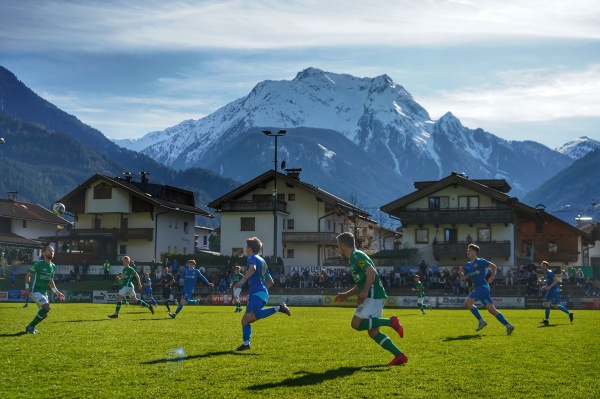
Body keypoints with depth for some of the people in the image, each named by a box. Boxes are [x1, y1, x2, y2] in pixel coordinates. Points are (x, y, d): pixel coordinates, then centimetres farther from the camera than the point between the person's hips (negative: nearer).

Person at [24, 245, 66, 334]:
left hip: (44, 292, 8)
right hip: (35, 291, -8)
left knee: (44, 314, 7)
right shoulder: (38, 264, -12)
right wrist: (27, 288, -16)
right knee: (47, 306, -26)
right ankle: (31, 326, -13)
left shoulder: (53, 266, 9)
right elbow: (28, 275, -6)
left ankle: (30, 327, 25)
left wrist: (56, 292, 18)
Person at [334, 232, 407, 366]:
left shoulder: (356, 256, -8)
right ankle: (399, 356, 1)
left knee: (356, 324, -13)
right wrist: (346, 295, 26)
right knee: (373, 332, 6)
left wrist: (364, 292, -24)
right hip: (375, 296, 10)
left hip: (373, 296, -10)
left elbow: (371, 272, -22)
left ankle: (391, 321, -12)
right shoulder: (354, 258, 23)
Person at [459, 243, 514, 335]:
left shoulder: (480, 261, -4)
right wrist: (460, 272, -1)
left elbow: (494, 266, -2)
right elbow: (464, 278, 17)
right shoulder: (468, 265, 18)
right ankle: (508, 325, 5)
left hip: (483, 286, -8)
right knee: (491, 309, 3)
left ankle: (481, 321, -11)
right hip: (477, 287, 8)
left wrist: (492, 277, -10)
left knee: (468, 302, -19)